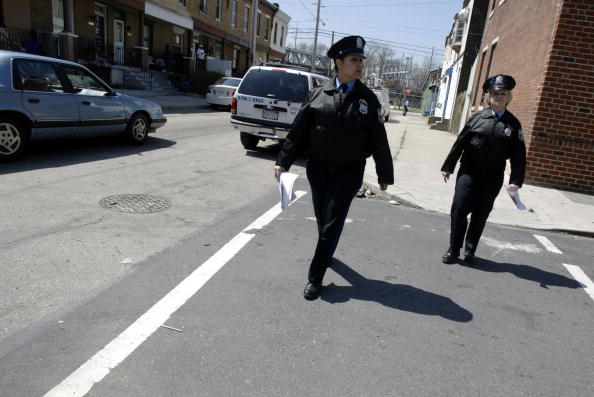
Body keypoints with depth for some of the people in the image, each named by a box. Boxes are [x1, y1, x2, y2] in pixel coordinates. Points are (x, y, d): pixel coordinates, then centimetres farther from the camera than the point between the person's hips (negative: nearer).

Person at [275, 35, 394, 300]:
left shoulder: (367, 99, -2)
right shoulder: (318, 94, 0)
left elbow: (379, 139, 0)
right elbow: (298, 129, 1)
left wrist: (385, 175, 2)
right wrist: (283, 161, -2)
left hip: (349, 172, -2)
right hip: (318, 168, 2)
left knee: (332, 222, -3)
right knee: (322, 217, 15)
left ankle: (315, 277, 5)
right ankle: (327, 252, 43)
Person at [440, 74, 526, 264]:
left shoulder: (513, 124, 2)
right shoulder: (478, 117, 1)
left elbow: (518, 155, 1)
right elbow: (460, 142, 2)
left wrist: (516, 181, -8)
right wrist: (448, 167, 1)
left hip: (492, 178, 1)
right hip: (468, 172, -1)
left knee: (480, 216, 8)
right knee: (459, 209, -4)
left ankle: (470, 250, 23)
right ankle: (453, 249, 10)